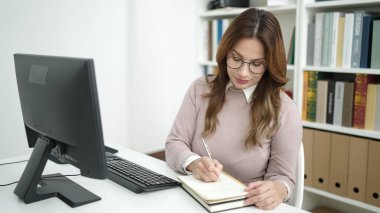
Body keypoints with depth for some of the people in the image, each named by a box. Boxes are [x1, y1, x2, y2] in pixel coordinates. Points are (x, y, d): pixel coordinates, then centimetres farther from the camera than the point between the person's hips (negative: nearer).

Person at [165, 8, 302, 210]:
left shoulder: (285, 111, -8)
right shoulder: (200, 89, 1)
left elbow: (282, 177, -4)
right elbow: (174, 144, 0)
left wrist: (277, 190, -27)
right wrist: (194, 163, -21)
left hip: (246, 207, -1)